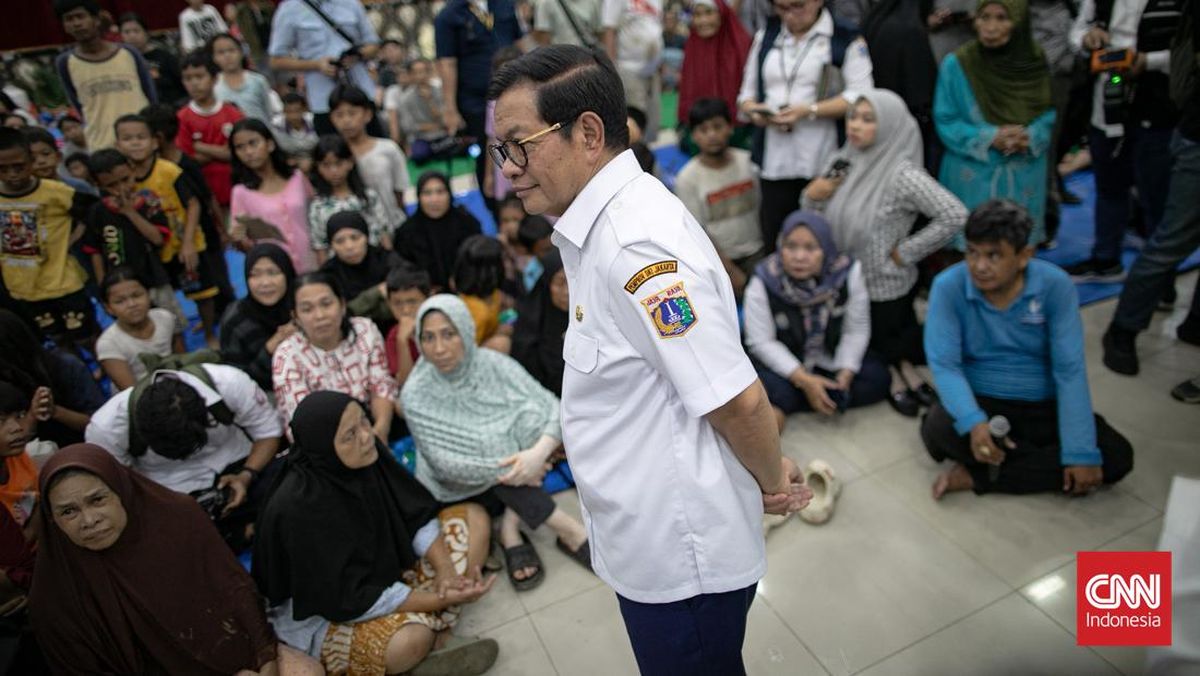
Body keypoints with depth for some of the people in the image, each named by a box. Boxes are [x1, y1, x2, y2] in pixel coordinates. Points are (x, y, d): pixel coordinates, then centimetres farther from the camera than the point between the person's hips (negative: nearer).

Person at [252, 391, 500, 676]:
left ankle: (437, 641, -11)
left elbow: (415, 513, -5)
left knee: (473, 518, -4)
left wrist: (445, 569, -20)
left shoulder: (367, 454, -16)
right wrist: (440, 601, -28)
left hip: (383, 563, 8)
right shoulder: (300, 506, -32)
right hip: (324, 612, -7)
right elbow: (350, 599, -28)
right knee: (412, 638, -37)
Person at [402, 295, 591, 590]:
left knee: (530, 420, -25)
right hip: (465, 487, -3)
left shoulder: (495, 364, -12)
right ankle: (569, 531, -20)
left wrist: (539, 452, -37)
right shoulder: (416, 395, -17)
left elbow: (552, 407, -18)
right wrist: (508, 469, -28)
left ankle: (510, 528, -19)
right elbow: (445, 465, -19)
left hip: (509, 487, 3)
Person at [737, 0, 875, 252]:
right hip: (774, 161, 4)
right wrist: (753, 110, -5)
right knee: (774, 241, 7)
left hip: (822, 163, -3)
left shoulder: (845, 39, 2)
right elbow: (747, 92, 19)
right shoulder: (766, 35, 16)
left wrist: (808, 111, -19)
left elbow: (861, 96, -8)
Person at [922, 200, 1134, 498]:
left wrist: (1081, 453, -21)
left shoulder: (1055, 286, -12)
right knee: (940, 428, -34)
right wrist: (972, 422, -38)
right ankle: (1044, 463, -11)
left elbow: (1069, 369, -14)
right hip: (980, 402, -2)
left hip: (1042, 406, 3)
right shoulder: (948, 286, -15)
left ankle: (976, 476, -15)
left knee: (1117, 456, -18)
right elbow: (944, 364, -19)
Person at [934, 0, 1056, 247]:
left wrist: (1030, 137, -14)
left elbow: (1048, 112, 7)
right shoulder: (956, 64, -10)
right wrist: (989, 138, -18)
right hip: (973, 177, -3)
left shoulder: (1035, 62, 0)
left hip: (1024, 177, 3)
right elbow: (945, 121, -6)